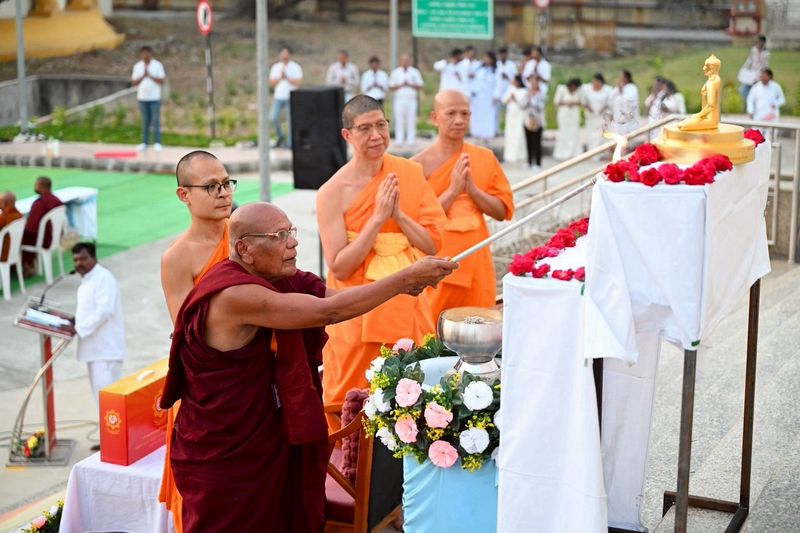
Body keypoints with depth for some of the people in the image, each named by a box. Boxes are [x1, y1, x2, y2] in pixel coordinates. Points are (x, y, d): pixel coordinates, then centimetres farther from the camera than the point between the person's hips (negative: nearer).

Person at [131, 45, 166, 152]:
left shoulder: (158, 65, 0)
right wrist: (143, 76, -12)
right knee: (145, 121, 6)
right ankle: (144, 142, 11)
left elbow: (161, 81, -6)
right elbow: (133, 83, 2)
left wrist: (150, 75, -16)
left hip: (155, 97, -2)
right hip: (142, 98, 2)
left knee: (156, 120, -2)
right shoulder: (137, 66, 6)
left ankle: (157, 143, 1)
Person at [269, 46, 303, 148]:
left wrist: (287, 78, -16)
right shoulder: (275, 67, 10)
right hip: (278, 97, 3)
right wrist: (280, 77, -10)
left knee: (290, 121, -4)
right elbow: (271, 83, 6)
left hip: (291, 97, -3)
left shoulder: (295, 67, 0)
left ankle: (289, 144, 4)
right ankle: (280, 136, 10)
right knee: (273, 117, -13)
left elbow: (298, 82, -9)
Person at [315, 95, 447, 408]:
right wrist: (377, 218, -19)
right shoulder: (333, 192, -11)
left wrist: (398, 214, -15)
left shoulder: (410, 173, 1)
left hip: (408, 305, 4)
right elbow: (339, 267, -14)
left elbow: (434, 244, 0)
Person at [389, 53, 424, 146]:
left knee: (411, 121, -4)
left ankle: (411, 140, -3)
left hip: (412, 100, 0)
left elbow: (420, 87, 5)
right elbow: (391, 88, 6)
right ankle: (399, 141, -3)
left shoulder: (415, 72, 9)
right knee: (399, 121, -5)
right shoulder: (395, 72, 11)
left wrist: (410, 85, -10)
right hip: (399, 99, 0)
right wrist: (401, 86, -10)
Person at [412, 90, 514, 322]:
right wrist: (452, 190, -16)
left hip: (476, 260, 3)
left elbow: (502, 211, 5)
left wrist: (472, 189, -10)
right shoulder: (420, 164, -6)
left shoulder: (485, 158, 5)